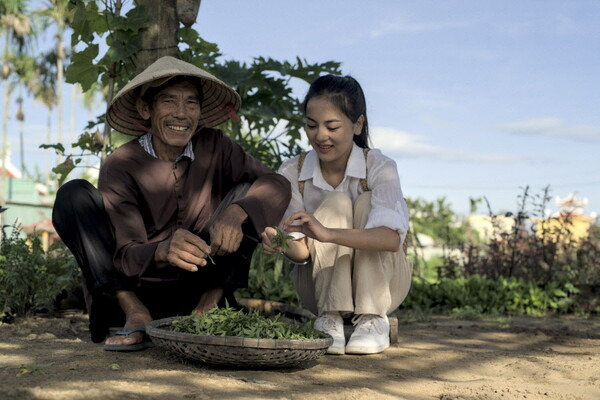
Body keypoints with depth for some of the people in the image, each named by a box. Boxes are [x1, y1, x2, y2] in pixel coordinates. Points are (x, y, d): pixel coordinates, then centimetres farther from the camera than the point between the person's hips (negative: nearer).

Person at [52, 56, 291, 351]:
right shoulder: (119, 166, -11)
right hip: (137, 289, -1)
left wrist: (235, 213, -36)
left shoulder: (214, 147, -2)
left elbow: (277, 184, -15)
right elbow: (126, 254, -21)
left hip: (198, 289, 1)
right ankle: (135, 314, -22)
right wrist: (163, 252, -44)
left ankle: (208, 308, -19)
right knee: (74, 196, -18)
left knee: (247, 190, -13)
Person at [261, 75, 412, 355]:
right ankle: (330, 318, -26)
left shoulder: (379, 168, -16)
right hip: (321, 284, 1)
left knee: (367, 203, -25)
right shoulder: (292, 172, -10)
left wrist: (327, 234, -50)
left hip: (380, 281, 0)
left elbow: (393, 237, -34)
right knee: (336, 203, -24)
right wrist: (282, 243, -39)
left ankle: (372, 319, -26)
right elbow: (301, 252, -14)